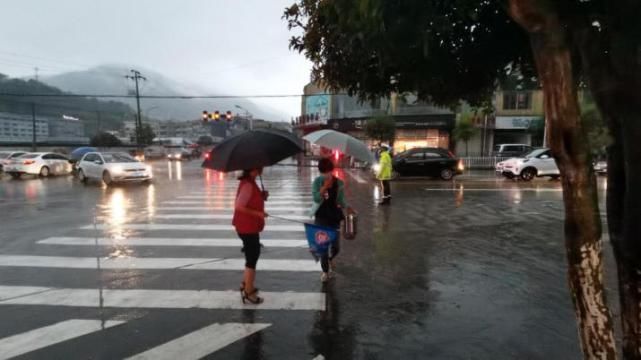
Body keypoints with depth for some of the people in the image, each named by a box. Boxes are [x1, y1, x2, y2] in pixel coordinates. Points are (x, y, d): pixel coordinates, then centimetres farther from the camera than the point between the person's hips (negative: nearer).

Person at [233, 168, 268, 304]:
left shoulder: (250, 183, 8)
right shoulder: (247, 185, -23)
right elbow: (239, 207, -27)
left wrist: (262, 196, -1)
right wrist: (258, 213, -23)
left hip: (250, 226, 10)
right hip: (247, 227, -10)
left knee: (252, 254, 22)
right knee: (252, 257, 1)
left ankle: (246, 284, 36)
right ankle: (248, 292, 13)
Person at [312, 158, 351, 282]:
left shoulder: (339, 183, -4)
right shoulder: (317, 182, -6)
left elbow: (341, 201, -1)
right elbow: (316, 199, -17)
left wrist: (346, 207, -19)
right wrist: (324, 187, -27)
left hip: (335, 217, 1)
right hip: (321, 217, -1)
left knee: (336, 246, 6)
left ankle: (330, 259, 43)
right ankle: (325, 271, 19)